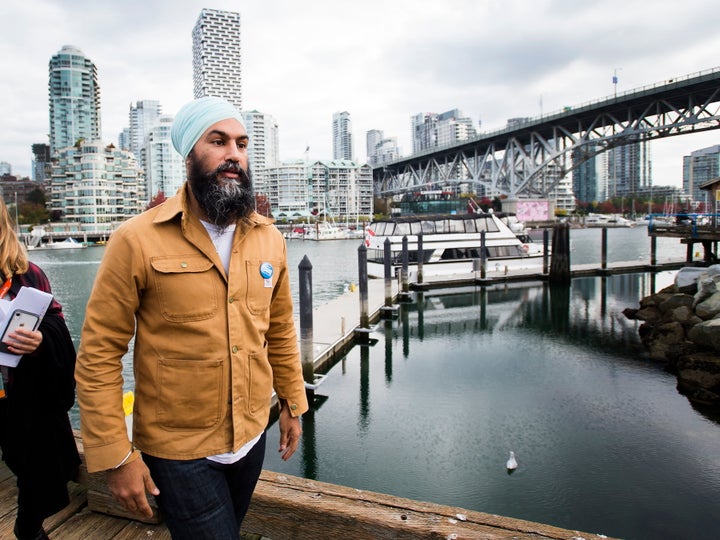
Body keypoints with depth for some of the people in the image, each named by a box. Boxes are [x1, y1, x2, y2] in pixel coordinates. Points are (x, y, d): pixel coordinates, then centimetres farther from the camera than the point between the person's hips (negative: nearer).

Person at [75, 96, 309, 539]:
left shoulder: (269, 238, -2)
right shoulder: (138, 240, -15)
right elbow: (98, 354, -12)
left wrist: (293, 403, 10)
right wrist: (115, 456, -11)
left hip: (252, 437, 5)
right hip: (177, 451, -4)